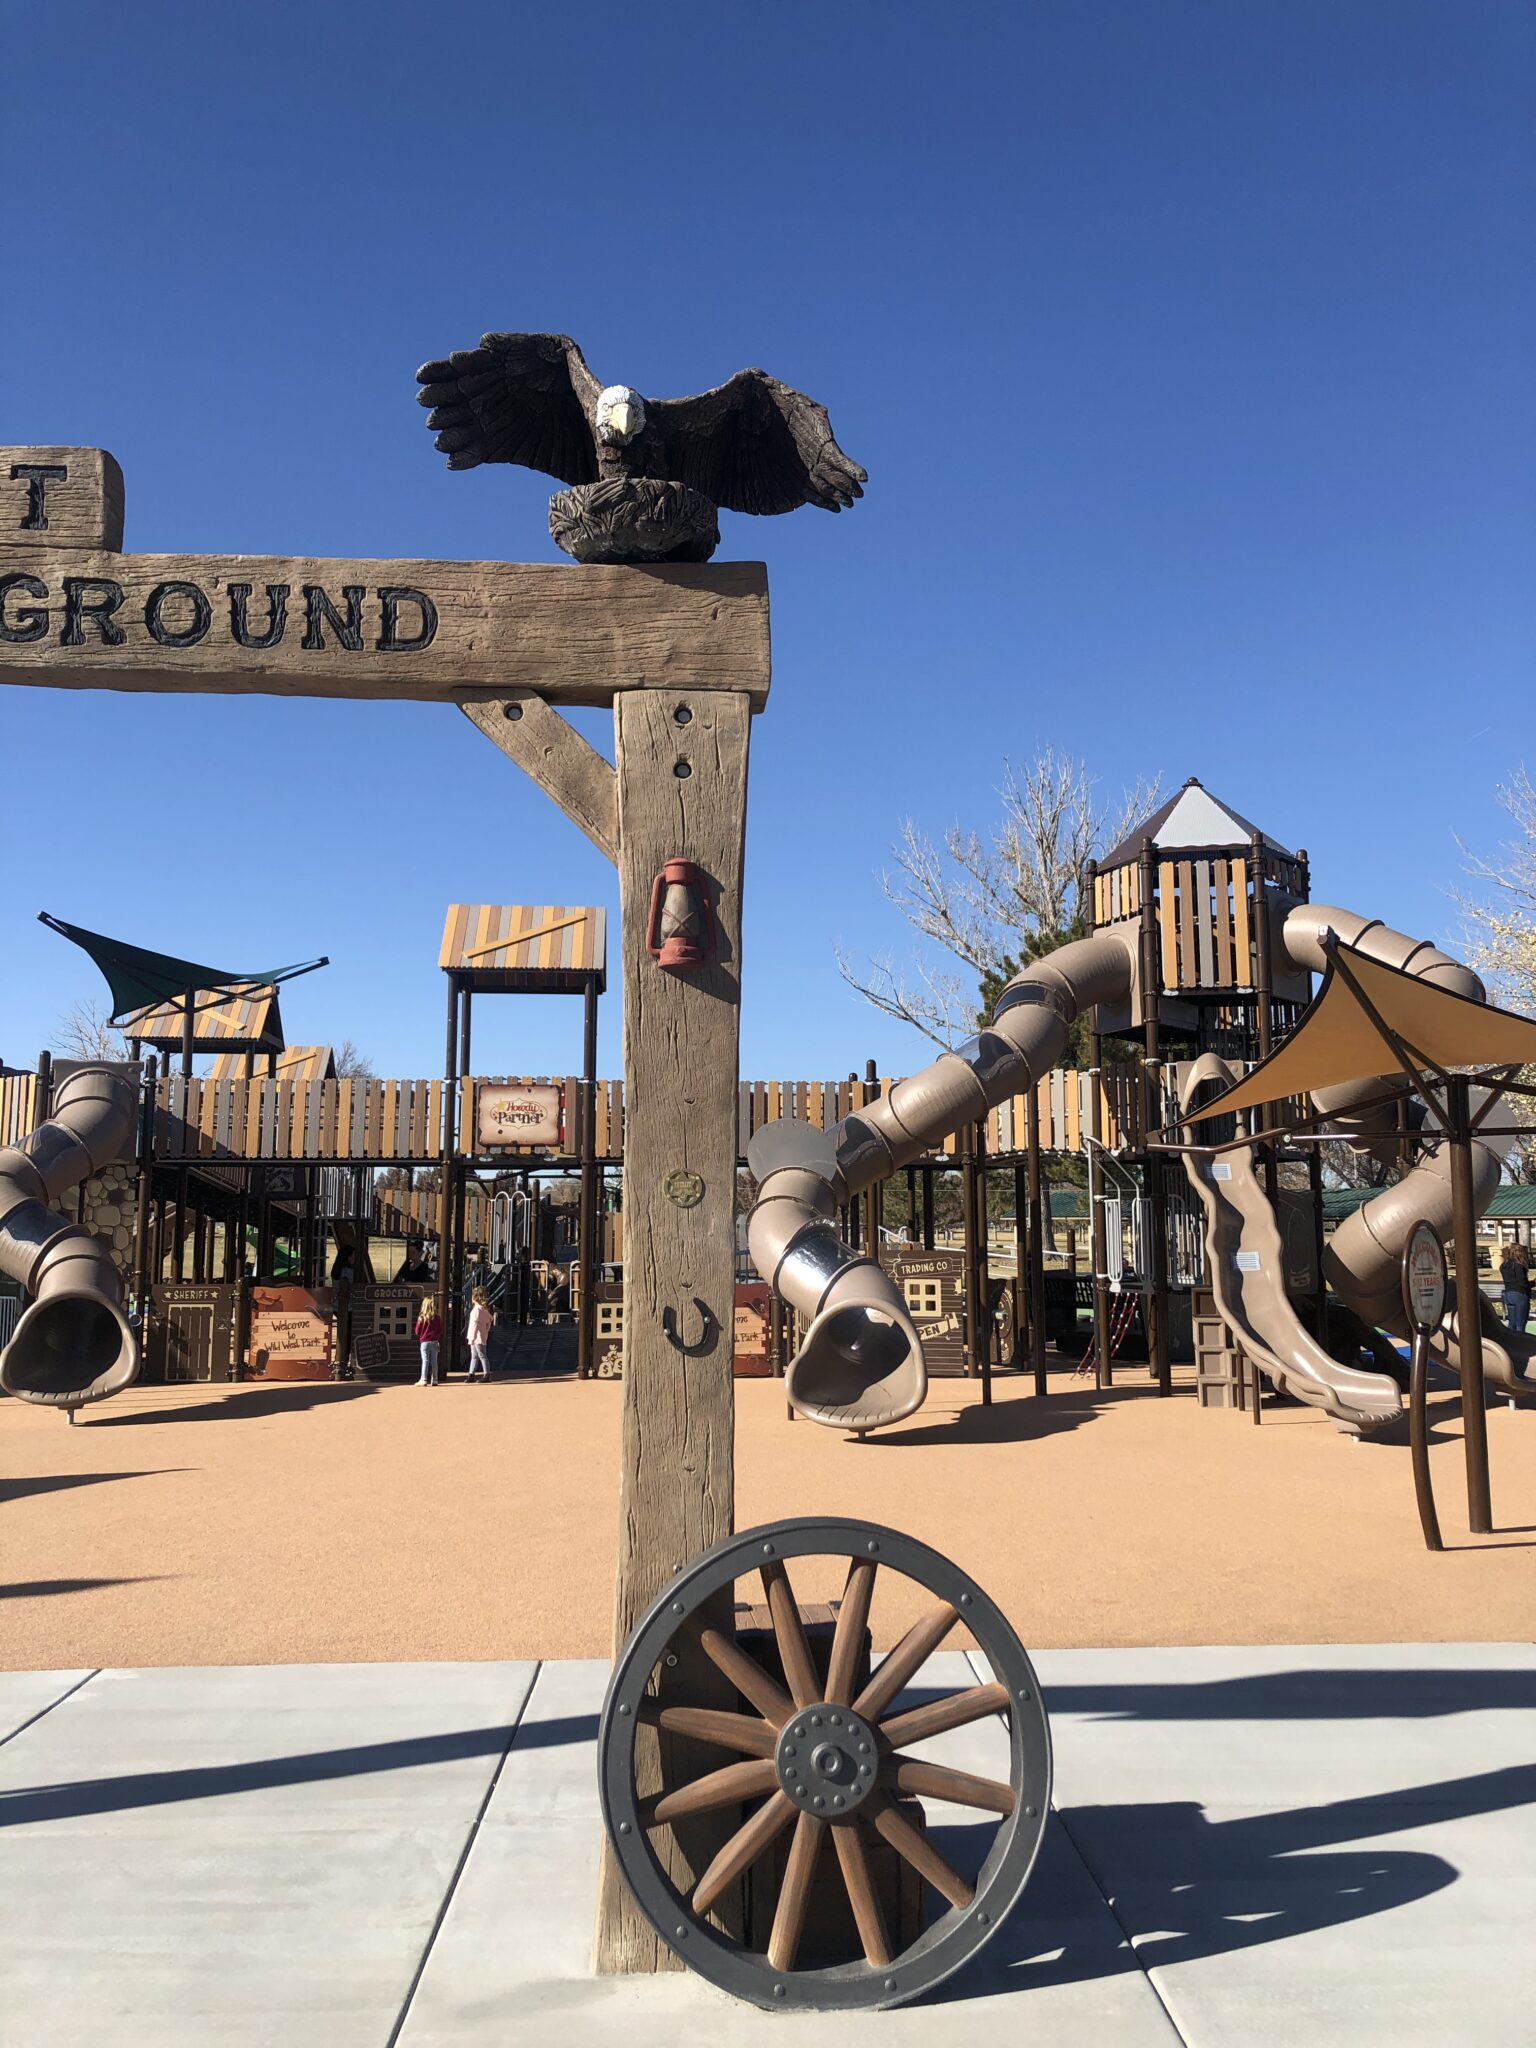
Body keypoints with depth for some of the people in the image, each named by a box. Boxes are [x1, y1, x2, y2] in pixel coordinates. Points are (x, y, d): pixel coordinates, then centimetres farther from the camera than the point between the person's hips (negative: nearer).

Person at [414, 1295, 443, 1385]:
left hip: (425, 1342, -3)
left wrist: (420, 1338, 16)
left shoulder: (421, 1318, -10)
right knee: (434, 1361, 8)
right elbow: (440, 1331, 3)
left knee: (425, 1361, 0)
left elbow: (417, 1331, -3)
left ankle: (423, 1380, -4)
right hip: (435, 1342, 3)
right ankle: (434, 1380, 10)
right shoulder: (438, 1318, -1)